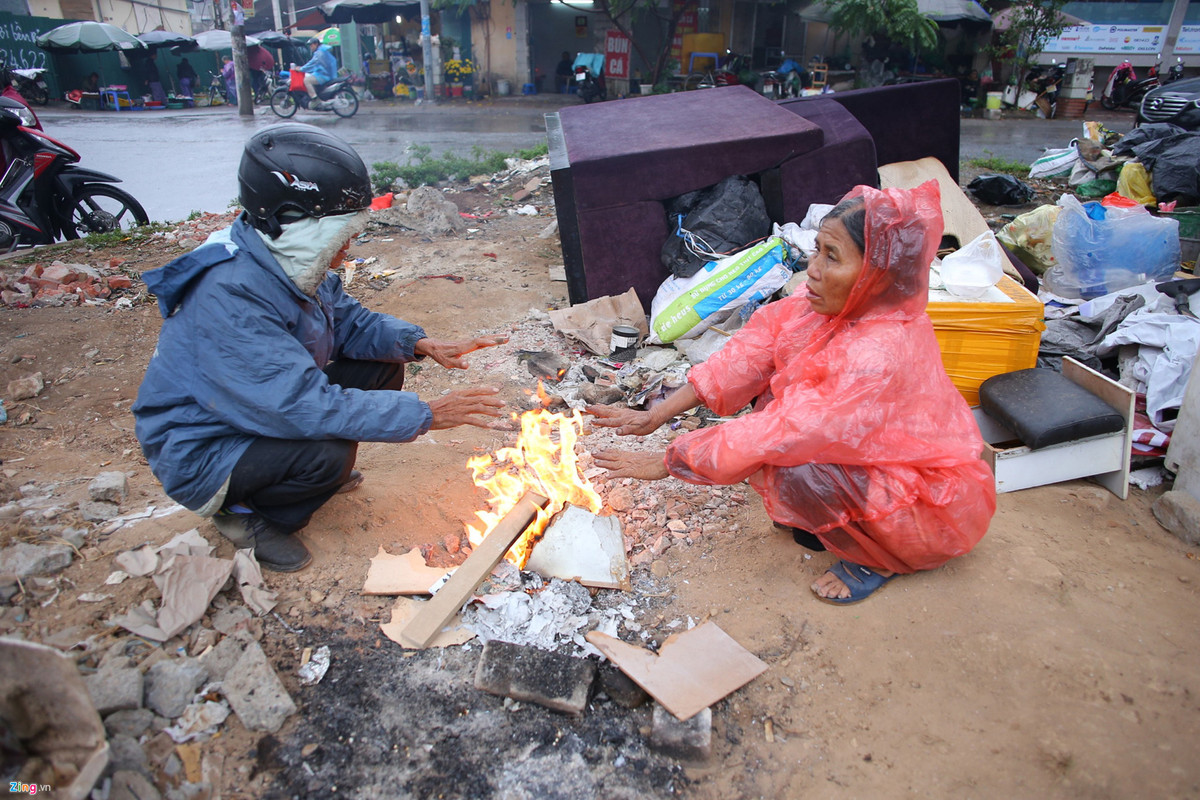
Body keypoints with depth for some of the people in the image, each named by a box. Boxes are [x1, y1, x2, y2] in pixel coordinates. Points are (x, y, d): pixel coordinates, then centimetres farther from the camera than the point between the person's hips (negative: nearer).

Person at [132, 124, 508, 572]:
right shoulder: (229, 300, -34)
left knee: (381, 367, -4)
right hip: (200, 454, -8)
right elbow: (308, 407, -38)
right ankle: (245, 512, -3)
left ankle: (322, 475, 11)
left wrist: (420, 344, -13)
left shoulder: (294, 263, -6)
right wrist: (427, 414, -33)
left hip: (268, 412, 8)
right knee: (327, 453, -34)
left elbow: (350, 322, 6)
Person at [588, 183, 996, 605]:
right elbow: (748, 356, -11)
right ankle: (822, 520, 9)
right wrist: (658, 413, -17)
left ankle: (874, 558, -1)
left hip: (934, 505, -8)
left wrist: (666, 462, -27)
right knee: (776, 385, -6)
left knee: (793, 469, -30)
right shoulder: (834, 305, -12)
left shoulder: (880, 353, -35)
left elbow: (782, 434, -34)